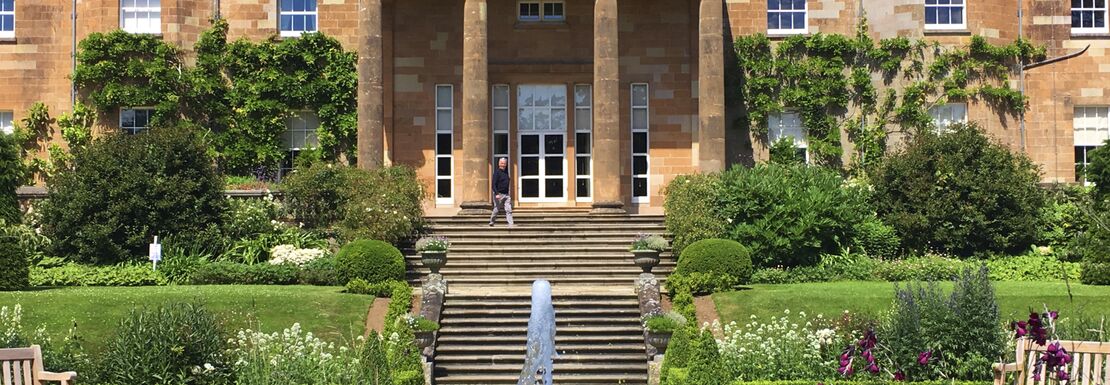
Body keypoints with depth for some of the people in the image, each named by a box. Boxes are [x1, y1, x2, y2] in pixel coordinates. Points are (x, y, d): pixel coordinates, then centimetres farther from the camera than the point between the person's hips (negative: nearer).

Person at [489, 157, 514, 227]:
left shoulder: (506, 172, 13)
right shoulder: (497, 172, -9)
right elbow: (494, 184, -16)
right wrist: (496, 194, -25)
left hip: (506, 194, 6)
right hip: (499, 194, -6)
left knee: (509, 210, -5)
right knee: (496, 210, 5)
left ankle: (510, 224, -10)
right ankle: (491, 221, 27)